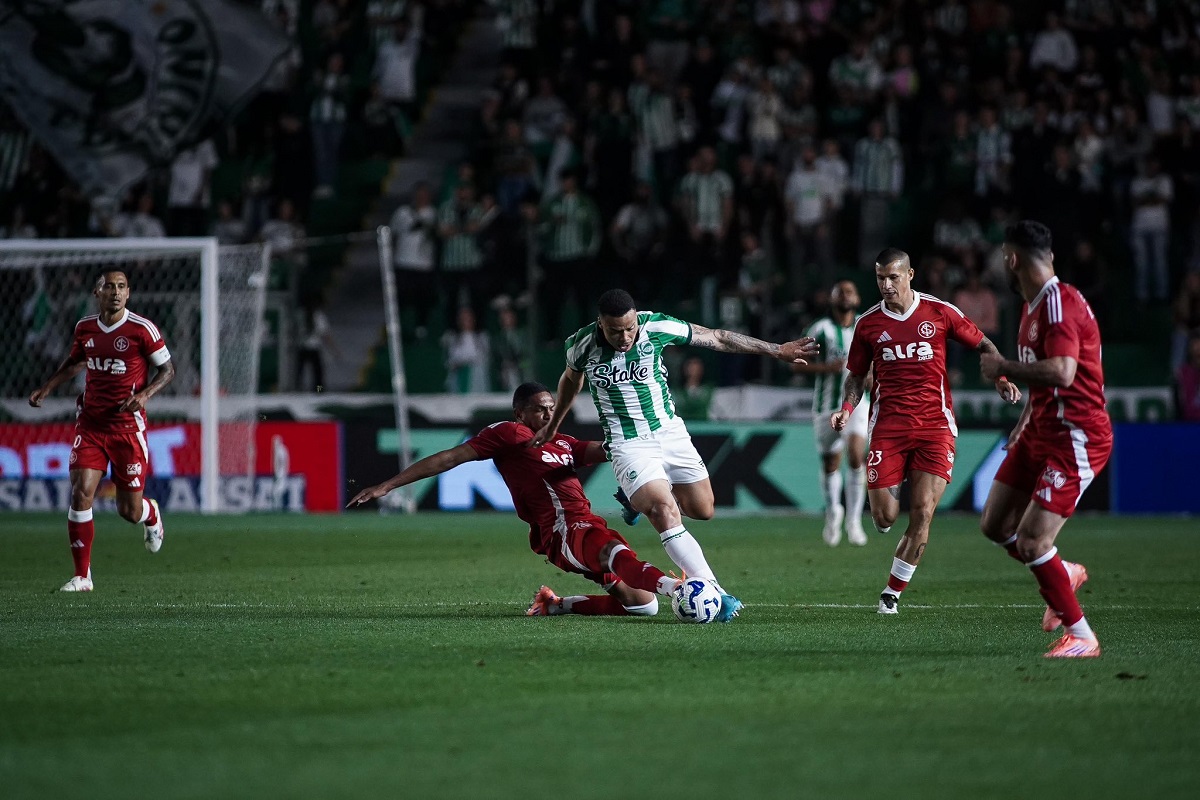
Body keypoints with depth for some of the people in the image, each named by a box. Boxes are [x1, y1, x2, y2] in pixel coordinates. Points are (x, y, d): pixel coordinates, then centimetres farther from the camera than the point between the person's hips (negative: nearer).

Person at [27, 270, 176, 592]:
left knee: (129, 510, 3)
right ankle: (82, 575, -3)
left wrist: (145, 394, -18)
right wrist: (47, 387, 11)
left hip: (127, 426, -3)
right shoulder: (85, 327, 4)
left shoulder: (142, 329, -9)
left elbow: (168, 368, -2)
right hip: (90, 424, 3)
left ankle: (151, 515, 43)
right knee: (80, 493, -13)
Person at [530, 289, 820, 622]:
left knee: (702, 509, 7)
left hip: (669, 431, 3)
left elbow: (718, 338, -5)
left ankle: (639, 496, 35)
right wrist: (552, 425, 25)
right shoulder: (582, 345, -14)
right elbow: (571, 379, 11)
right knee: (665, 513, -22)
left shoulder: (656, 327, -16)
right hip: (627, 444, -3)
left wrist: (776, 350, -2)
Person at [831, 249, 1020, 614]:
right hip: (887, 426, 1)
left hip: (935, 424, -1)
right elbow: (856, 375, 14)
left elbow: (982, 344, 10)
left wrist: (1001, 377, -7)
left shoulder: (941, 312, 1)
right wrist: (846, 409, -4)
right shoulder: (868, 323, 5)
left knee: (923, 512, -10)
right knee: (884, 517, -8)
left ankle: (893, 592, 3)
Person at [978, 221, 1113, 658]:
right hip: (1041, 433, 10)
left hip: (1075, 438, -10)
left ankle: (1081, 636, -1)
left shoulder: (1060, 303, -20)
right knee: (995, 524, 12)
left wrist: (1002, 367, -20)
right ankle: (1065, 574, 33)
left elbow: (1061, 373, -32)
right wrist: (1024, 423, 22)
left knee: (1031, 543, -14)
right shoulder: (1033, 306, 12)